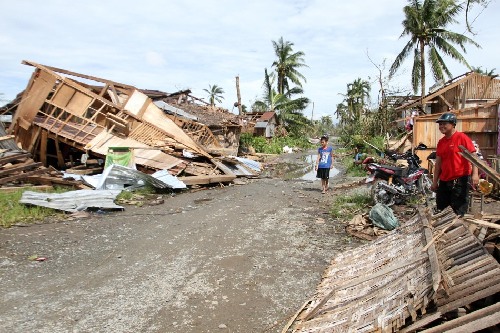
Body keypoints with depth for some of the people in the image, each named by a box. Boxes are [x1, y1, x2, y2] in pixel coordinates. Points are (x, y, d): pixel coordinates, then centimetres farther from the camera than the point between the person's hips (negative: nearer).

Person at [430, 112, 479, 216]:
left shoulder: (462, 137, -8)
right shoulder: (441, 142, 11)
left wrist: (475, 174, -23)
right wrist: (435, 181, 13)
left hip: (460, 181, -7)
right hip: (444, 181, 7)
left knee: (459, 212, 0)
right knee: (440, 210, 15)